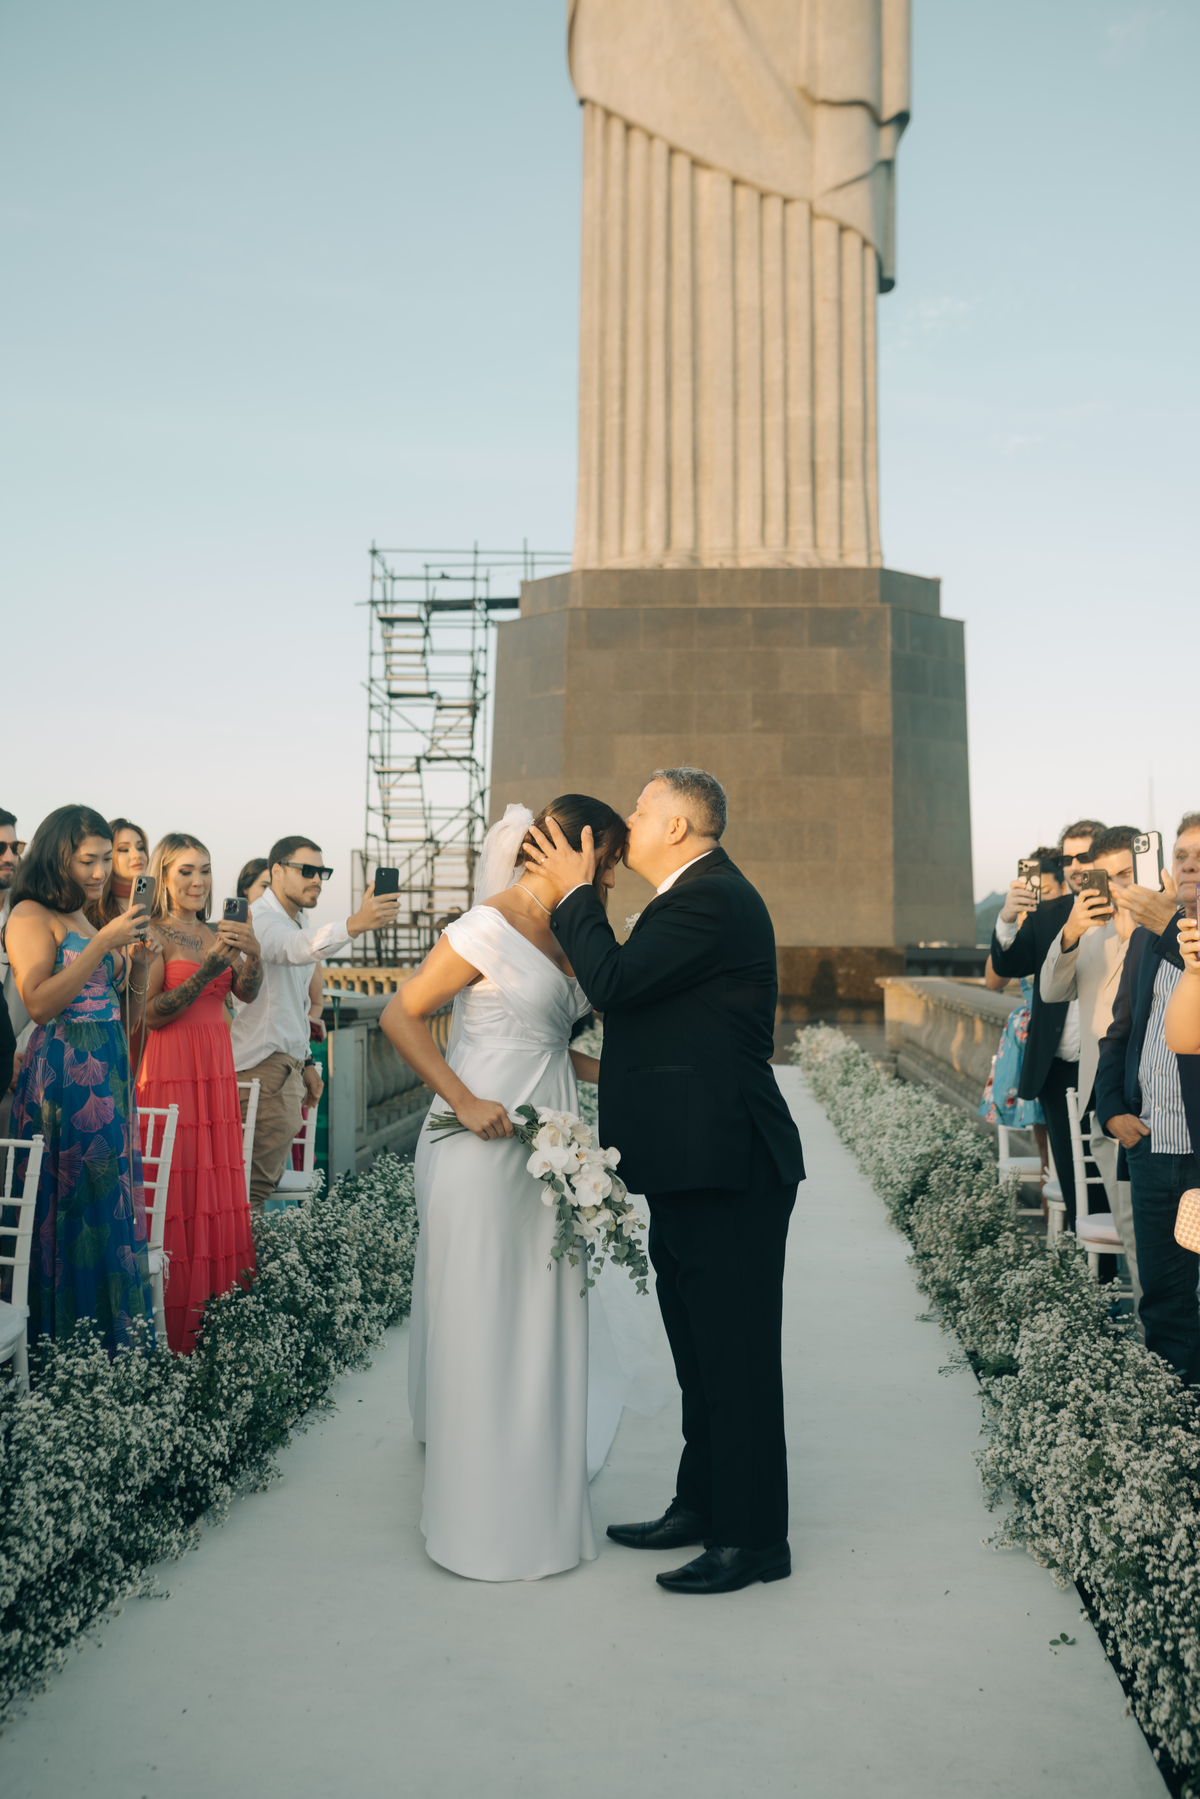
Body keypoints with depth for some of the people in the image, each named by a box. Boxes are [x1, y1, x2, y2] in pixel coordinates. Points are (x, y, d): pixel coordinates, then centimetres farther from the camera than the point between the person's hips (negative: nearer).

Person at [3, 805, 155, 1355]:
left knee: (112, 1202, 8)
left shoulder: (89, 917, 18)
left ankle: (114, 1342, 15)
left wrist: (134, 957, 6)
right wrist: (104, 943, -17)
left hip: (108, 1073, 8)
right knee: (74, 1203, -5)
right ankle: (66, 1347, 4)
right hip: (61, 1073, -8)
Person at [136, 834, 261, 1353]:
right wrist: (209, 966, -20)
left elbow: (247, 993, 4)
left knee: (218, 1187, 6)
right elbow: (153, 1014, -12)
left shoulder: (214, 933, 15)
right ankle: (173, 1330, 1)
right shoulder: (153, 934, -4)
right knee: (177, 1190, -6)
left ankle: (216, 1321, 13)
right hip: (171, 1070, -6)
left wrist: (251, 954, -15)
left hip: (217, 1068, 6)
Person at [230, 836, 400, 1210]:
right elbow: (296, 949, -39)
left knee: (268, 1175, 13)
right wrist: (355, 923, -54)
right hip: (264, 1066, -10)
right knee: (258, 1185, -9)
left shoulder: (295, 925, 18)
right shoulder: (260, 920, -15)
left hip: (286, 1062, 10)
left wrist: (306, 1062, 20)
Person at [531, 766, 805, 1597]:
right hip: (695, 1165, 11)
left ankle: (754, 1536, 14)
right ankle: (703, 1505, 33)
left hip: (727, 1169, -11)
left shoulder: (713, 899, -17)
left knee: (735, 1354, 0)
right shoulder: (698, 897, 16)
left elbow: (615, 981, -21)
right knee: (702, 1350, 19)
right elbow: (634, 992, 18)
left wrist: (576, 892, -9)